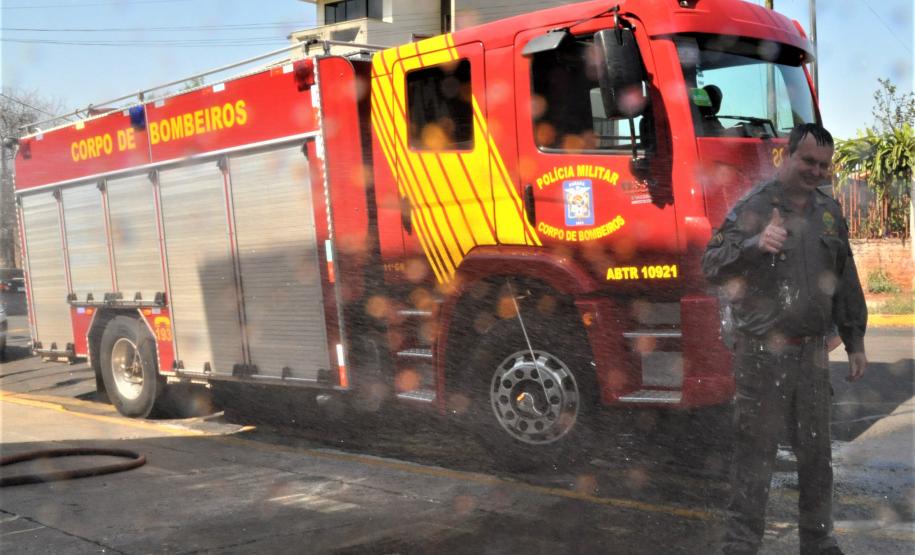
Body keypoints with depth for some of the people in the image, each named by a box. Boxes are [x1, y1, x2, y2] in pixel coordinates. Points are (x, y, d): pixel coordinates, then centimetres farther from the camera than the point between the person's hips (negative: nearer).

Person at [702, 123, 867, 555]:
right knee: (755, 454, -1)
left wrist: (855, 342, 16)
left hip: (812, 353, 6)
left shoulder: (829, 212, 11)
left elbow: (846, 281, 17)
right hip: (763, 353, -6)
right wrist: (755, 243, -36)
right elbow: (712, 265, -19)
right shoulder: (754, 207, -8)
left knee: (816, 454, 15)